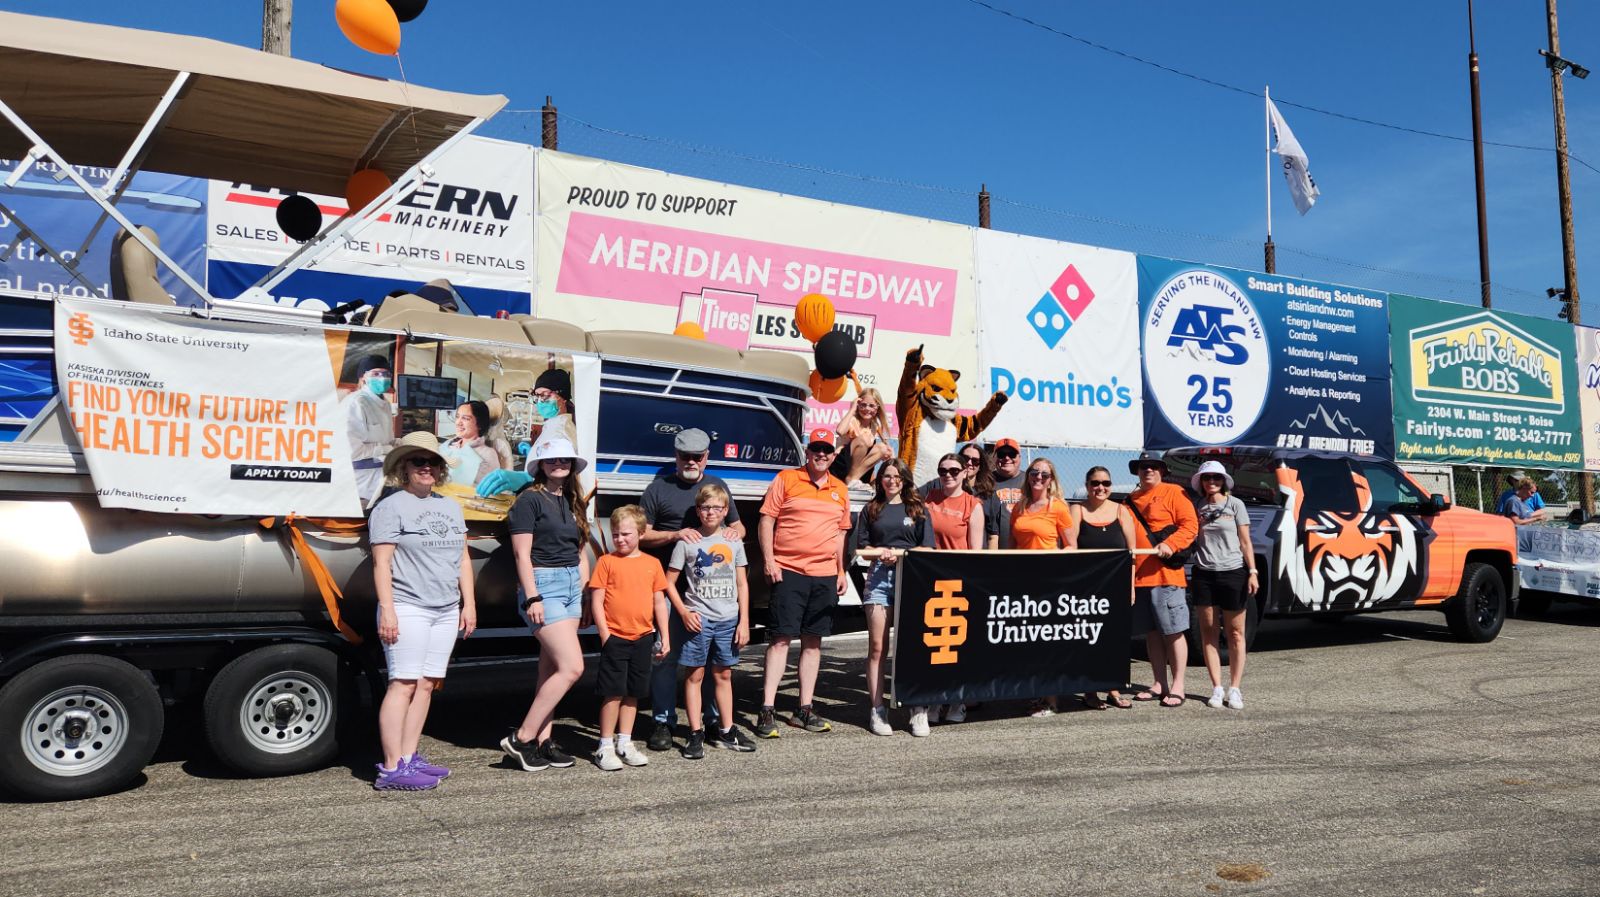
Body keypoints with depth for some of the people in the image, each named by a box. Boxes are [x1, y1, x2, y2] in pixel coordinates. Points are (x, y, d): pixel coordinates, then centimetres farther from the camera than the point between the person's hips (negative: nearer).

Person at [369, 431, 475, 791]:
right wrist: (386, 609, -15)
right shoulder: (391, 507, -2)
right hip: (408, 609, -7)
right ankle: (391, 769, -7)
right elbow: (382, 563, -8)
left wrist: (468, 604, 14)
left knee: (427, 684, 6)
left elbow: (463, 559, 20)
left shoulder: (451, 507, 18)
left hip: (445, 612, 7)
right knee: (404, 684, -9)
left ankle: (409, 758, 13)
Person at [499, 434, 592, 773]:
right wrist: (532, 598, -18)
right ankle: (521, 738, -5)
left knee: (551, 668, 8)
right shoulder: (529, 499, -6)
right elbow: (522, 553, -11)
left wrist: (586, 597, 16)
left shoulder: (573, 503, 16)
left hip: (572, 584, 8)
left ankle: (542, 740, 13)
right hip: (543, 583, -8)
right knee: (572, 667, -13)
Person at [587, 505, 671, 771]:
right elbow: (597, 601, -3)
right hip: (615, 637, -4)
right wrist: (605, 635, -9)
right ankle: (605, 747, 8)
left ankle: (624, 743, 23)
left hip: (643, 638, 4)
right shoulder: (607, 562, -1)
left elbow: (659, 602, 11)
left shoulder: (652, 563, 7)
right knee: (613, 693, -3)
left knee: (633, 693, 12)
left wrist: (664, 636, 9)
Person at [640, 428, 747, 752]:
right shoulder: (659, 488, 4)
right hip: (671, 584, -4)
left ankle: (714, 717, 21)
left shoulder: (718, 485, 17)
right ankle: (663, 722, 6)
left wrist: (735, 531, -2)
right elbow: (642, 535, 0)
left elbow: (738, 526, 23)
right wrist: (675, 534, -16)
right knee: (667, 652, -3)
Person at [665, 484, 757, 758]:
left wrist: (744, 621, 4)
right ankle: (696, 734, 5)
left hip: (728, 619, 3)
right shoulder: (687, 542, -2)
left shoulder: (733, 542, 7)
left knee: (723, 674, 11)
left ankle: (726, 731, 19)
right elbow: (669, 581, 0)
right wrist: (684, 612, -10)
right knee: (695, 674, 0)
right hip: (697, 619, -3)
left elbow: (742, 583, 10)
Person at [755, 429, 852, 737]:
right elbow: (767, 519, -1)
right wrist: (769, 561, -9)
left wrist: (841, 572, 13)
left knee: (813, 641, 8)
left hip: (825, 576, 5)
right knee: (781, 638, -6)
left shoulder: (840, 489, 14)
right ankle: (767, 710, -3)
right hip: (788, 571, -4)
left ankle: (805, 710, 16)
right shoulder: (786, 479, 1)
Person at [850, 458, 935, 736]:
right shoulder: (871, 510, 15)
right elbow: (861, 547, 12)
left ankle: (919, 711, -1)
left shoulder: (918, 509, 12)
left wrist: (898, 553, -8)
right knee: (877, 646, -1)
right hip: (879, 576, 1)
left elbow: (926, 549, 6)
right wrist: (881, 553, -8)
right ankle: (876, 710, 3)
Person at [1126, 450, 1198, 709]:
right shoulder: (1131, 501, 19)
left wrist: (1170, 545, -21)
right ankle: (1159, 684, 18)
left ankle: (1177, 687, 3)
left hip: (1166, 574, -6)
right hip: (1138, 577, 6)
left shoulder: (1174, 493, 1)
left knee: (1173, 632, -3)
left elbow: (1190, 525, -7)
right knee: (1152, 633, 10)